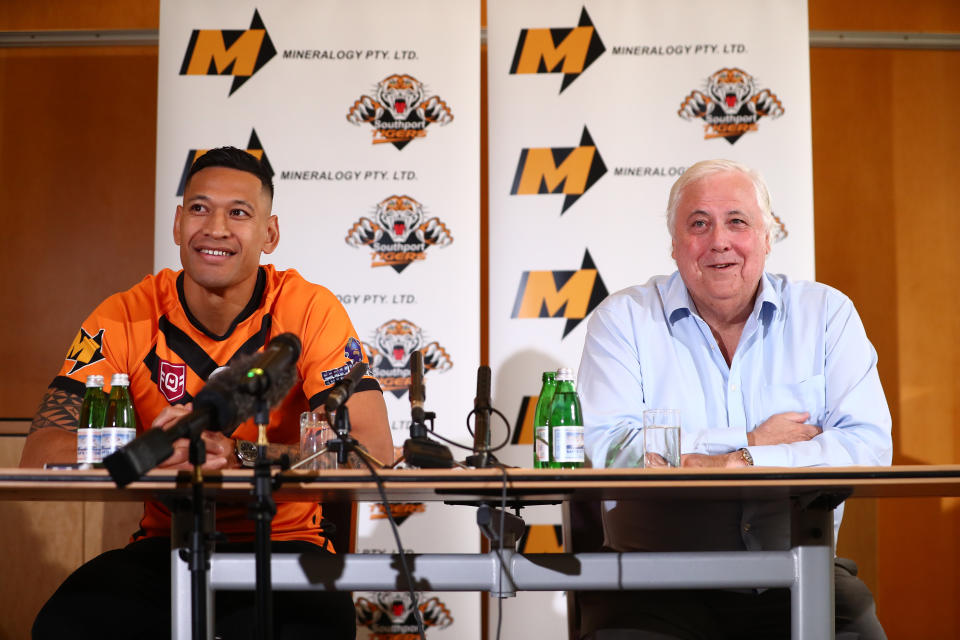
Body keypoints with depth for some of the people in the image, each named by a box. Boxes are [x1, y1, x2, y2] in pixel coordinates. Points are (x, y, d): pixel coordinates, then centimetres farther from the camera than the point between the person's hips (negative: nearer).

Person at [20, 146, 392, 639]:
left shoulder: (310, 311, -8)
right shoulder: (126, 319, -2)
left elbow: (373, 449, -17)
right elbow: (41, 452, -9)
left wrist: (236, 454, -30)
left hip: (283, 546, -2)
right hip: (166, 547, 2)